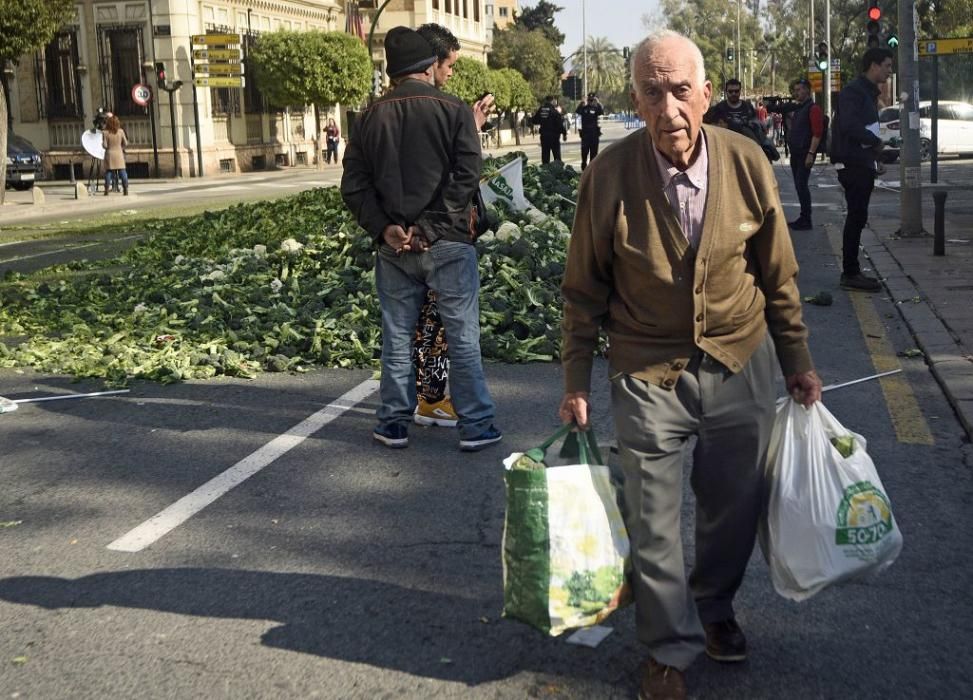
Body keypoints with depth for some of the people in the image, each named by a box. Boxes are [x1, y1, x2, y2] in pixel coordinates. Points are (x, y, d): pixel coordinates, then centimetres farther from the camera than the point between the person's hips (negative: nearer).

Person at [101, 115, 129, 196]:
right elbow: (125, 143, -1)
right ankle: (126, 190, -2)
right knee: (122, 172, 2)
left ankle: (106, 190, 1)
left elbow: (105, 145, -9)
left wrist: (102, 143, 12)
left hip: (109, 154, -1)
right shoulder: (121, 131, -3)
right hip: (119, 154, 1)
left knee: (108, 172, 4)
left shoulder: (105, 133, -7)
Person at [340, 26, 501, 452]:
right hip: (447, 241, -3)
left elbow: (354, 185, 2)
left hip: (392, 245, 3)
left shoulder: (370, 117, 7)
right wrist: (431, 226, -13)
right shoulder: (453, 110, -3)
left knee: (396, 337, 12)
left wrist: (383, 227, -6)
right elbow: (466, 176, -12)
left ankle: (394, 424, 19)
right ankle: (475, 425, 8)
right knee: (463, 337, 4)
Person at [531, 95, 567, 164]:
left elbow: (534, 120, 11)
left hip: (543, 135, 4)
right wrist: (564, 133, -7)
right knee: (557, 155, 2)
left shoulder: (541, 109, 2)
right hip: (554, 135, -4)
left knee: (545, 155, 9)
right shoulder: (554, 109, -12)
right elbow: (560, 123, -14)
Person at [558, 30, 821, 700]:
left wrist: (797, 359, 8)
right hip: (648, 374, -2)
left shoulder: (746, 161, -9)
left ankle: (714, 605, 45)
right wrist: (576, 382, -3)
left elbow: (778, 273, 3)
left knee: (735, 505, 17)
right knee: (652, 521, 7)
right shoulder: (609, 174, -15)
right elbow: (585, 289, -4)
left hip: (741, 364, 2)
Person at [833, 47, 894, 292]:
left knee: (857, 217, 12)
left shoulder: (869, 92, 18)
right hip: (853, 164, -10)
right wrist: (876, 142, -15)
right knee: (856, 217, -9)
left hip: (863, 164, 10)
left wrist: (875, 158, 9)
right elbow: (849, 125, -26)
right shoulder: (852, 91, -13)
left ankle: (852, 272, 17)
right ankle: (850, 274, -5)